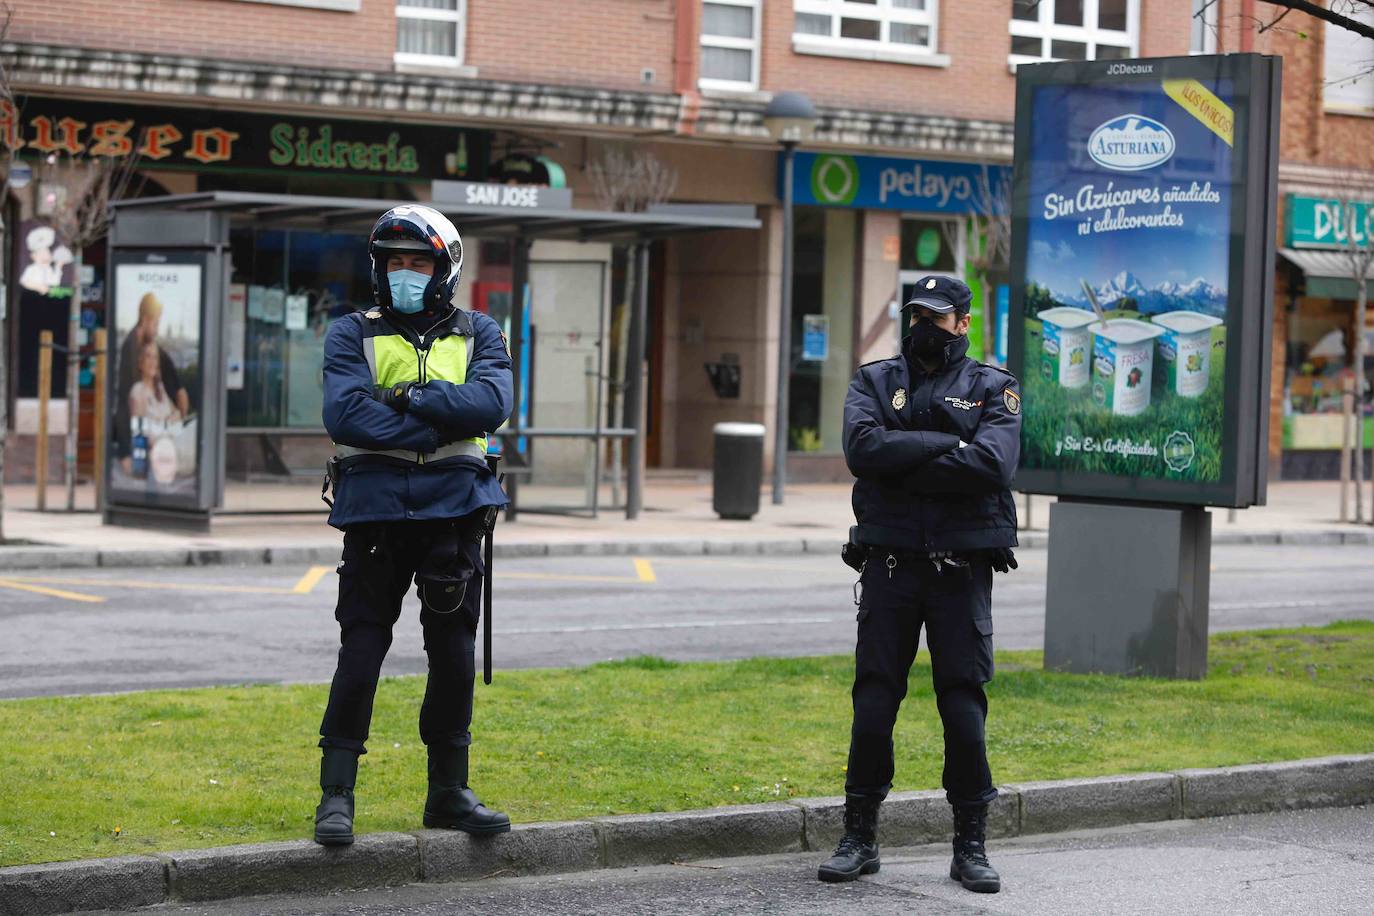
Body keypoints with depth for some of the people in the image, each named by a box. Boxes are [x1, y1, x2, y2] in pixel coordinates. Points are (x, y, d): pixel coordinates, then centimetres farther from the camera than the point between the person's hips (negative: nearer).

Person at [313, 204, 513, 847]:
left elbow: (492, 403, -9)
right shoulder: (352, 334, 6)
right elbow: (344, 415, -12)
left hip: (454, 509, 2)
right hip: (375, 510, -2)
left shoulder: (477, 335, 11)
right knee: (361, 653, -4)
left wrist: (408, 396, -14)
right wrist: (438, 428, -14)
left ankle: (449, 793, 18)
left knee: (454, 657, 6)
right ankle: (336, 795, 3)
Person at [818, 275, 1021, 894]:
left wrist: (902, 465, -12)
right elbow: (863, 448, -11)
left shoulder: (992, 388, 5)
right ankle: (859, 838, 11)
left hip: (962, 571, -1)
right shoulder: (874, 381, 10)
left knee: (964, 705, -1)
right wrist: (947, 444, -14)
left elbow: (993, 465, -15)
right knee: (873, 703, 0)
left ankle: (970, 847, 9)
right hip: (889, 566, 1)